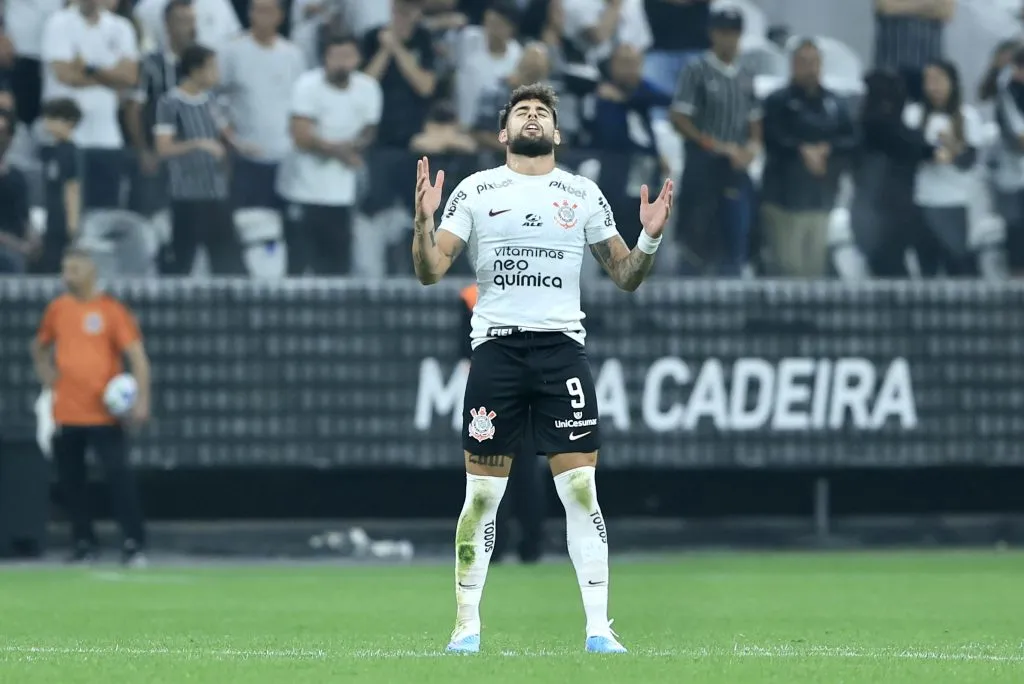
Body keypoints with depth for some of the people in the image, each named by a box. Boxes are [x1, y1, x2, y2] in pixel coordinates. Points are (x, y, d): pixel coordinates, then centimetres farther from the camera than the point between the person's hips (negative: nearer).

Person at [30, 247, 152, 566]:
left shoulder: (110, 309, -5)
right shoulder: (57, 309, 10)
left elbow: (137, 355, -9)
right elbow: (39, 346, 28)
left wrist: (141, 399, -17)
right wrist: (46, 373, 12)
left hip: (103, 412, -5)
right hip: (65, 413, 5)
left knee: (119, 475, -11)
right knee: (70, 480, 7)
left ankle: (134, 543, -10)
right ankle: (84, 543, 17)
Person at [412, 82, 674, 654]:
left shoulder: (584, 194, 11)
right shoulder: (475, 191, 7)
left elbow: (625, 276, 13)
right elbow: (431, 272, 4)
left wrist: (650, 240, -5)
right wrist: (423, 222, -13)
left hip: (562, 346, 0)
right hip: (497, 348, 0)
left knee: (581, 487, -7)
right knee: (482, 493, 0)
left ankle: (599, 627, -6)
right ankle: (467, 624, 10)